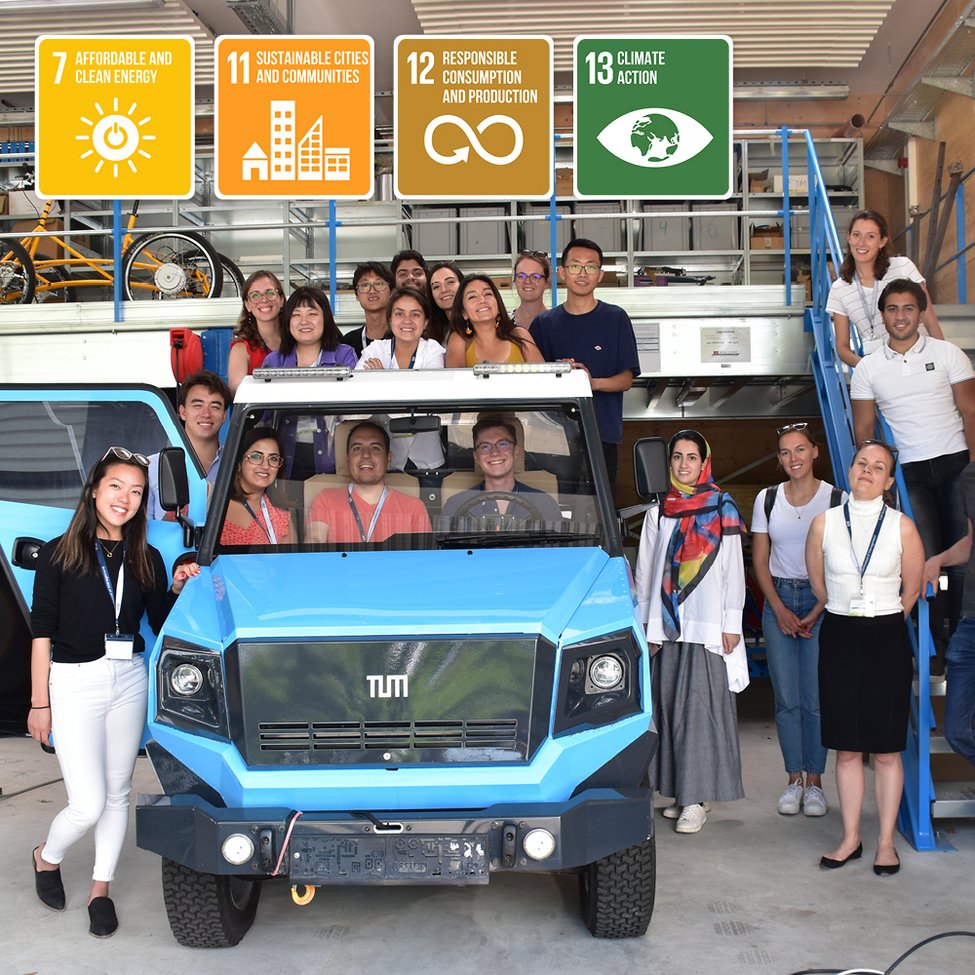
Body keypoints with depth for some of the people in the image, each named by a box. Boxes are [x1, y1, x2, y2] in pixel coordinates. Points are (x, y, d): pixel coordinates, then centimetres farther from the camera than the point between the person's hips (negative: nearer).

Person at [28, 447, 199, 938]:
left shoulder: (147, 559, 6)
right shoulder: (59, 553, -5)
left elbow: (163, 626, 9)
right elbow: (42, 633, -5)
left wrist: (177, 590, -8)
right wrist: (39, 703, -6)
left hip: (129, 681, 4)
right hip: (74, 682, -4)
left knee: (117, 793, 11)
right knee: (89, 804, -5)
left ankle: (101, 888, 27)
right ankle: (46, 856, 26)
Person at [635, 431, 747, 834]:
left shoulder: (722, 510, 3)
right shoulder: (658, 513, 12)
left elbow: (733, 570, 2)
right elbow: (644, 570, 14)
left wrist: (732, 624, -3)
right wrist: (645, 621, 9)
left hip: (707, 625, -4)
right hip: (666, 626, 4)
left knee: (701, 707, -7)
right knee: (670, 706, 4)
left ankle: (697, 798, -4)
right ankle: (684, 792, 13)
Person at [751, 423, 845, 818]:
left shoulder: (837, 499, -2)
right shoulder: (767, 499, 6)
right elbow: (759, 562, 8)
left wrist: (814, 614, -9)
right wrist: (780, 611, -2)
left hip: (822, 603, -2)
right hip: (778, 600, 2)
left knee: (816, 699, -3)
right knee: (786, 699, 3)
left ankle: (814, 781, 8)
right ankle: (794, 779, 13)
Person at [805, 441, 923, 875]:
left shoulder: (902, 527, -3)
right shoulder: (825, 523, 1)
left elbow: (912, 588, 8)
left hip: (887, 639, -1)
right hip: (839, 639, 1)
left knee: (886, 750, 3)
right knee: (846, 748, 7)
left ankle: (886, 843, 15)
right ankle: (850, 839, 18)